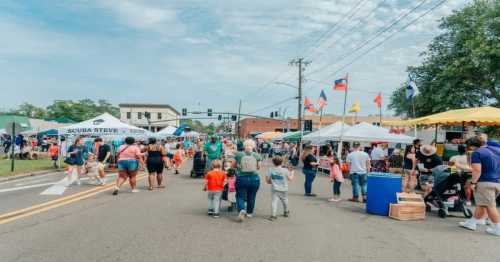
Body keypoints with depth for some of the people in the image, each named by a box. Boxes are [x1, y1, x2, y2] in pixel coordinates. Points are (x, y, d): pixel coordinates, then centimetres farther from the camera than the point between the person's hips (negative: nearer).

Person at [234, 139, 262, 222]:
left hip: (241, 178, -1)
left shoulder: (239, 154, -6)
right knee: (251, 197, 16)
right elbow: (258, 167, 4)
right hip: (254, 178, 2)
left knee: (240, 196, 9)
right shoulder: (257, 155, -3)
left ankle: (242, 210, -14)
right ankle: (249, 213, 27)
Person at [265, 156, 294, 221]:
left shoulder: (271, 170, -4)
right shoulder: (285, 170, -7)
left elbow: (267, 180, -3)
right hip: (283, 189, 1)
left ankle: (273, 215, -17)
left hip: (274, 189, -1)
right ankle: (286, 212, 41)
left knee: (274, 201, -4)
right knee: (285, 201, 21)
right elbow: (290, 179, 0)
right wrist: (291, 172, 15)